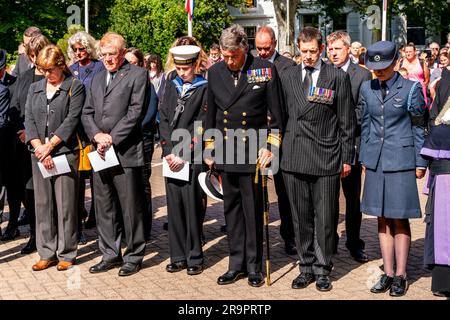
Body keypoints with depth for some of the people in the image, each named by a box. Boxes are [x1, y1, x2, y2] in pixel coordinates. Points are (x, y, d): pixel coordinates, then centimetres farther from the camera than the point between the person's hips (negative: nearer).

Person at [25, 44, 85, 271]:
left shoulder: (75, 87, 0)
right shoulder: (35, 89, 15)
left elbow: (72, 120, -8)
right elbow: (29, 120, 7)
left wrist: (49, 146, -12)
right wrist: (39, 148, -8)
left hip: (65, 152, -4)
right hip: (39, 155, 5)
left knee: (65, 205, -1)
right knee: (43, 204, 7)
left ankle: (66, 254, 7)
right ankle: (47, 253, 15)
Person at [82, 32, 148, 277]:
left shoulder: (137, 75, -2)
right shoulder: (97, 78, 19)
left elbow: (135, 112, -11)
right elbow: (87, 112, 14)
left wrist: (111, 139, -13)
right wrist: (97, 135, -5)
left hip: (125, 153, -6)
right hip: (100, 153, 7)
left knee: (131, 208, 0)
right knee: (104, 208, 11)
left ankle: (134, 256, 11)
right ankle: (110, 255, 22)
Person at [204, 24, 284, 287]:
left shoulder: (265, 70, -5)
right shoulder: (215, 72, 6)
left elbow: (276, 113, -2)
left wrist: (270, 147, -7)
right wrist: (209, 149, 13)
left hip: (253, 152, -4)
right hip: (225, 152, 4)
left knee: (253, 210, 2)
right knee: (232, 209, 11)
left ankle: (254, 266, 14)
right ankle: (236, 264, 21)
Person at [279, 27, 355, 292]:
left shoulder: (338, 77, 0)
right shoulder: (288, 77, 10)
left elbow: (347, 121, 2)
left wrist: (347, 158, 0)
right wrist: (281, 148, 8)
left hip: (326, 159, -3)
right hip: (295, 158, 3)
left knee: (325, 219, 3)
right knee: (301, 218, 10)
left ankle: (322, 269, 16)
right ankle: (306, 267, 22)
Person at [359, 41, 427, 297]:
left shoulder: (411, 89, -4)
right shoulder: (367, 89, 7)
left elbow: (419, 128, -1)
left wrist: (420, 163, -2)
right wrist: (364, 158, 12)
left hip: (400, 161, -4)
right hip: (376, 162, 4)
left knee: (400, 219, 1)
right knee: (382, 219, 9)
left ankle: (400, 276, 11)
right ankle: (388, 273, 18)